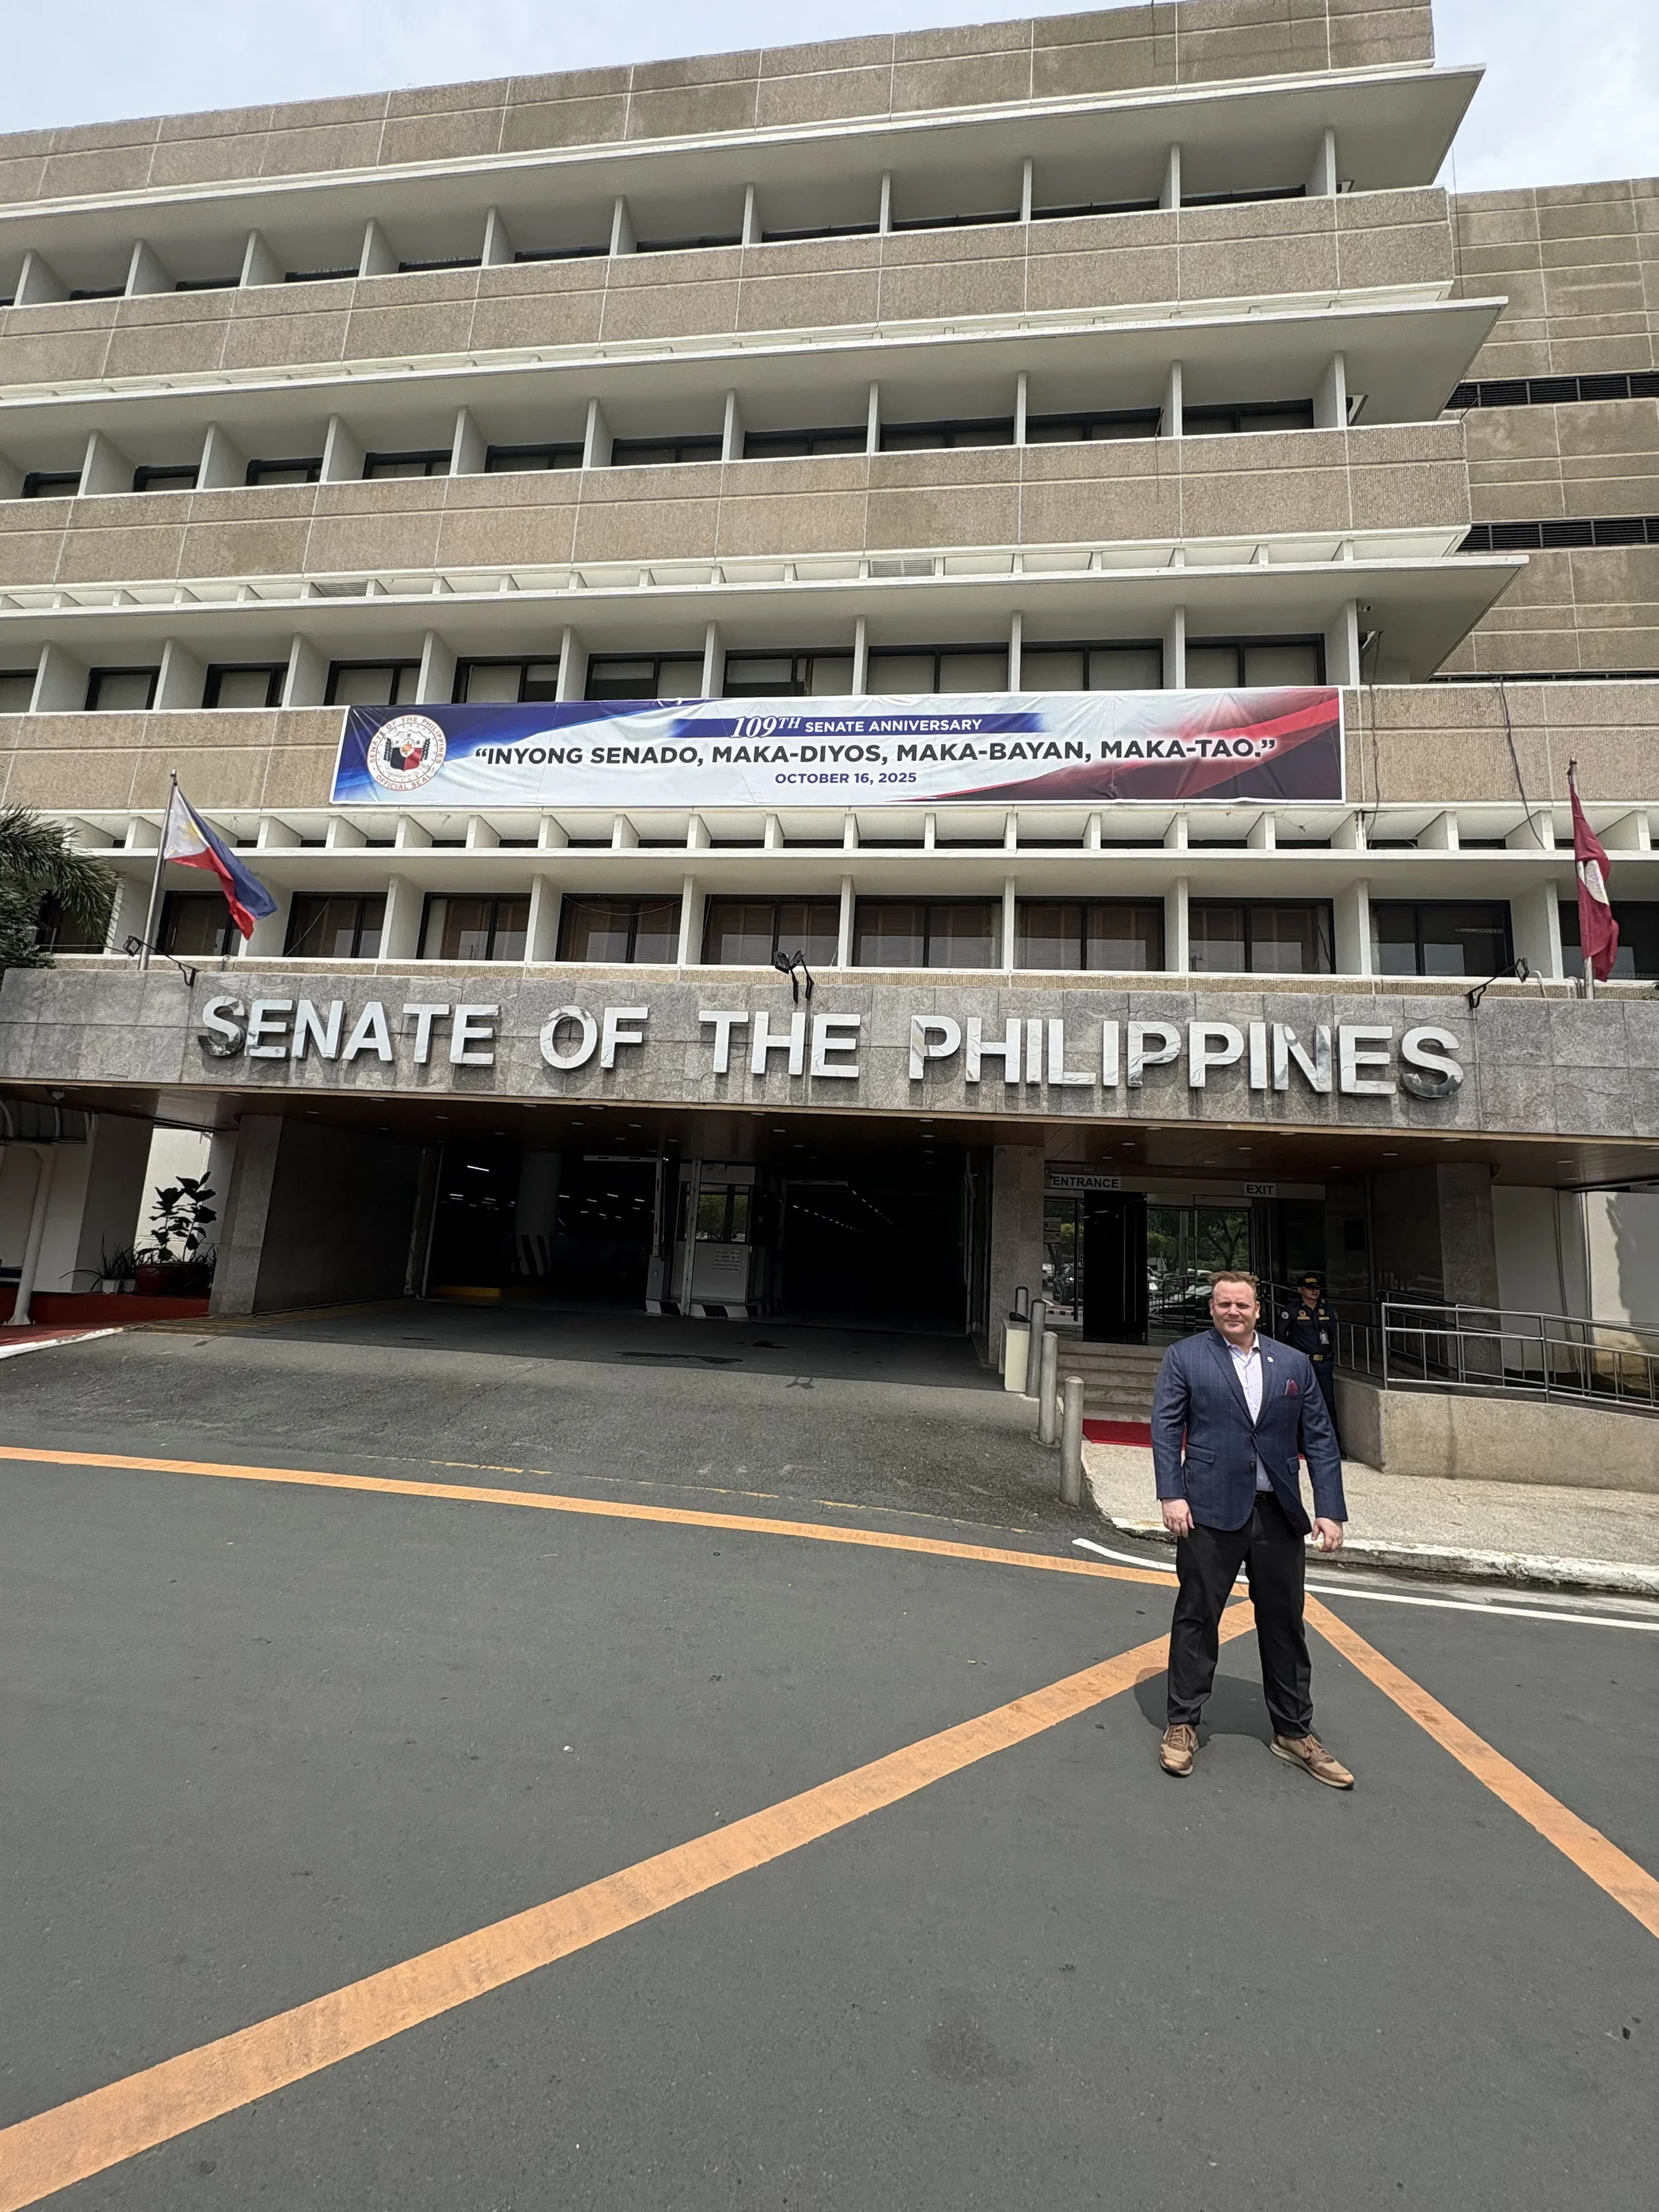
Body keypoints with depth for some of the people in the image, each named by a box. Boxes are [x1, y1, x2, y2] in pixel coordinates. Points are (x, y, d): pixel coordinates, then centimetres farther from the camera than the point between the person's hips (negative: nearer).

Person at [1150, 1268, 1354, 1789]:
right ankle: (1183, 1724, 23)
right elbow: (1166, 1428, -5)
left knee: (1284, 1623, 15)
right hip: (1210, 1511, -3)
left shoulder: (1294, 1363, 8)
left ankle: (1294, 1732, 33)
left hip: (1278, 1513, 3)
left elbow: (1319, 1439, 7)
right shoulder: (1185, 1357, -2)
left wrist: (1331, 1509, 1)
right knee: (1196, 1617, 7)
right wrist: (1172, 1495, -13)